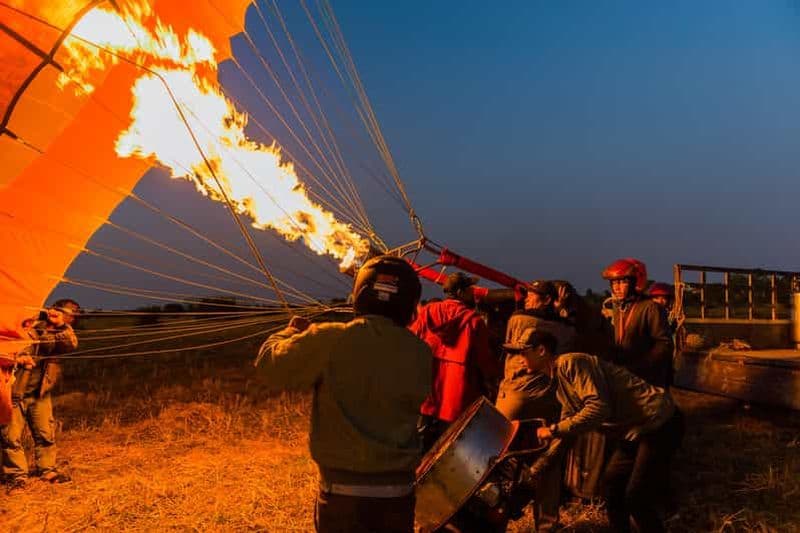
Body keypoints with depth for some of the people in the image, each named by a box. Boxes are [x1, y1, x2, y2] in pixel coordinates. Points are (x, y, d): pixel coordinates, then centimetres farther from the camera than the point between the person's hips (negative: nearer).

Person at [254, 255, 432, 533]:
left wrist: (291, 332, 17)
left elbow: (269, 366, -4)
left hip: (343, 491, -2)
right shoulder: (420, 353, -4)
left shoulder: (329, 340, -14)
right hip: (398, 491, 3)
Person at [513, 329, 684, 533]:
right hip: (635, 429, 10)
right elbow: (569, 419, 20)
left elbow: (599, 408, -29)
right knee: (612, 482, 16)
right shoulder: (559, 378, 13)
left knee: (637, 498, -8)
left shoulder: (571, 363, -18)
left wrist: (554, 430, -23)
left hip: (659, 422, -10)